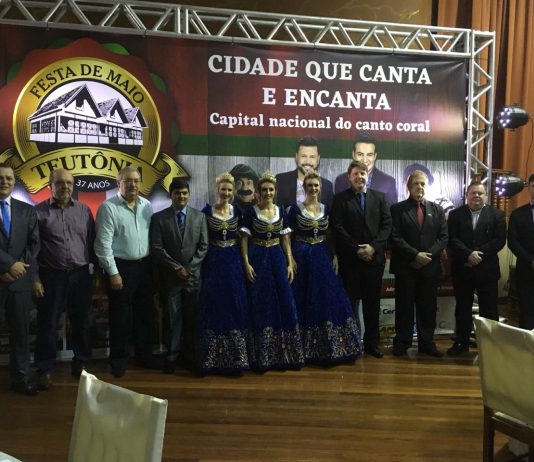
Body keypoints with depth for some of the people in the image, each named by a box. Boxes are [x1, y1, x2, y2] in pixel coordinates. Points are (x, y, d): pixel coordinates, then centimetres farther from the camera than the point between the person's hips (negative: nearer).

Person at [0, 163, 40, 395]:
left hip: (19, 279, 3)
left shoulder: (27, 210, 10)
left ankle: (20, 378, 17)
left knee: (21, 331, 7)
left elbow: (34, 244, 6)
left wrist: (19, 268, -7)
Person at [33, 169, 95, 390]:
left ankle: (80, 363, 27)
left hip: (81, 275, 3)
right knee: (48, 325, 6)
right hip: (51, 276, -2)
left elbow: (92, 243, 9)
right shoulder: (39, 211, -2)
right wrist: (34, 278, -6)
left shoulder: (83, 210, 6)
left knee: (82, 322, 11)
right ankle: (45, 369, 19)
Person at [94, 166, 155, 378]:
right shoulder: (108, 207, -10)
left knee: (145, 314, 14)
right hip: (121, 267, -5)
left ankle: (144, 356, 29)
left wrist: (153, 265, 6)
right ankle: (118, 360, 19)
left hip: (145, 266, 5)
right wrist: (113, 273, -14)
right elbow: (103, 243, -12)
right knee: (121, 317, 4)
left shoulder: (147, 206, 5)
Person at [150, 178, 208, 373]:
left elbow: (203, 246, 2)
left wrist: (189, 268, -8)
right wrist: (177, 268, -11)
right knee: (172, 318, 3)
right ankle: (172, 356, 14)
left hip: (194, 275, 2)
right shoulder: (159, 218, 0)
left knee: (191, 318, 7)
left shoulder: (199, 216, 6)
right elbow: (156, 248, -6)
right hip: (170, 276, -1)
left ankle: (189, 354, 19)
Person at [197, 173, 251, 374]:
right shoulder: (206, 211, 0)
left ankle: (235, 356, 13)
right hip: (213, 263, -2)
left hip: (233, 263, 2)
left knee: (235, 306, 3)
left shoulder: (237, 212, 6)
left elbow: (242, 238, 9)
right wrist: (203, 260, -6)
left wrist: (245, 262, 0)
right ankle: (213, 357, 11)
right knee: (213, 307, 1)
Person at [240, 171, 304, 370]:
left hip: (278, 259, 3)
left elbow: (285, 240, 9)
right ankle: (263, 356, 11)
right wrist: (246, 264, -12)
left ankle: (285, 354, 14)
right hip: (257, 260, -3)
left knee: (284, 304, 2)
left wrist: (290, 264, 1)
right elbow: (244, 240, -2)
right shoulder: (250, 212, -1)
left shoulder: (281, 212, 7)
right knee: (260, 306, 1)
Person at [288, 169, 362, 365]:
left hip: (323, 258, 3)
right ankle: (305, 348, 13)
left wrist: (334, 256, 1)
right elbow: (289, 237, -2)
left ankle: (328, 347, 15)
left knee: (327, 298, 3)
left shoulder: (326, 208, 8)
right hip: (302, 258, -3)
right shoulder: (295, 209, -2)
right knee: (304, 301, 2)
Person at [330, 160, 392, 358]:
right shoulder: (340, 199, 3)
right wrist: (356, 249, -12)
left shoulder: (379, 197, 11)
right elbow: (337, 228, -5)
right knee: (350, 302, 1)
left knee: (372, 303, 8)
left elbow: (387, 224, 4)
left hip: (374, 258, 3)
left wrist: (373, 247, -9)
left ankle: (372, 343, 18)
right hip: (349, 260, -2)